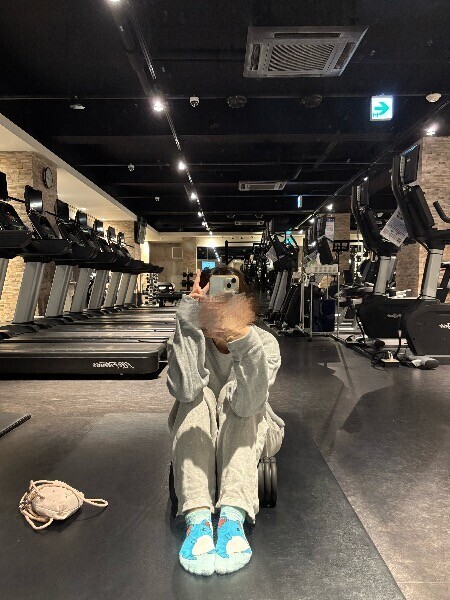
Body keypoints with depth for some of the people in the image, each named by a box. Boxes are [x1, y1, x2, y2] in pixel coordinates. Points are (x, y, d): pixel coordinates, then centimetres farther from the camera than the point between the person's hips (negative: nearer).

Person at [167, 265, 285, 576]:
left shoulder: (264, 342, -21)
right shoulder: (189, 338, -18)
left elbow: (246, 404, -40)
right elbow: (184, 390, -40)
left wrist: (243, 338, -54)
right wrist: (189, 318, -45)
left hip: (247, 437, 0)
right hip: (197, 440, 1)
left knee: (234, 396, -31)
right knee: (199, 396, -30)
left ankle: (233, 516, -42)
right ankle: (198, 519, -41)